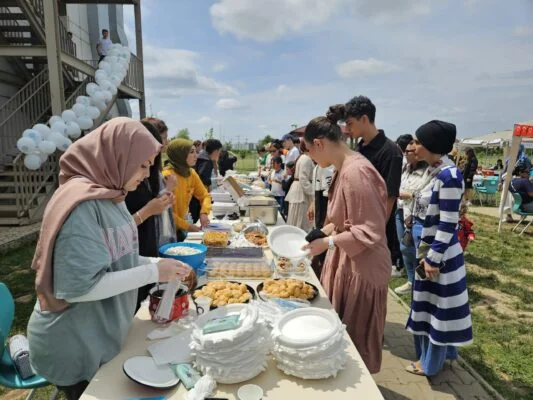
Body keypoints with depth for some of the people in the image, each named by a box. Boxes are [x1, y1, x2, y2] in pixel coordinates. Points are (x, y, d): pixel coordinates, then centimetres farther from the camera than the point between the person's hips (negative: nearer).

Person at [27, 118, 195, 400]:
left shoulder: (110, 196, 2)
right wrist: (153, 272, -25)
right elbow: (78, 287, -30)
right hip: (74, 348, -8)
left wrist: (160, 263, -3)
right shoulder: (81, 205, -27)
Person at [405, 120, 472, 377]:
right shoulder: (438, 172, 7)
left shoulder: (449, 175, -22)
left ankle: (431, 363, 26)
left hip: (440, 253, -9)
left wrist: (434, 258, -18)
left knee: (438, 305, 7)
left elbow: (448, 224, -22)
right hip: (430, 247, 9)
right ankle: (437, 352, 40)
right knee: (430, 304, 21)